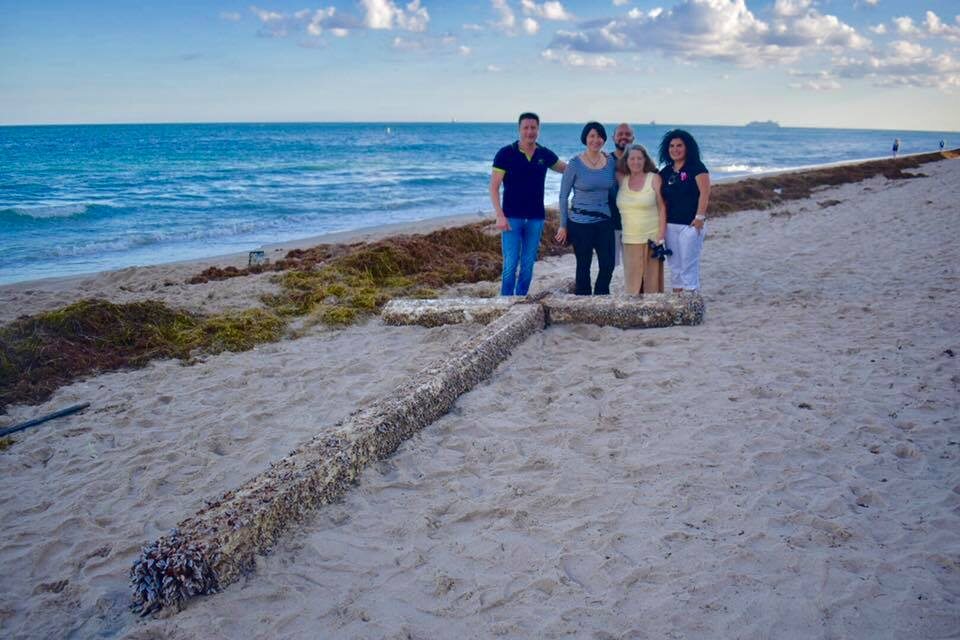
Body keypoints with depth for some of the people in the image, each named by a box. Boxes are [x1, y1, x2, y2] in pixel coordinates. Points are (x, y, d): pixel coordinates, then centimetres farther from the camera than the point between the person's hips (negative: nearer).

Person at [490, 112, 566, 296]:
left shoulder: (545, 155, 5)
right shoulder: (506, 154, -6)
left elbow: (567, 169, 22)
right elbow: (494, 187, -8)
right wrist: (500, 216, -17)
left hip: (536, 218, 4)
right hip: (512, 218, -4)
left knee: (528, 266, 8)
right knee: (510, 265, -7)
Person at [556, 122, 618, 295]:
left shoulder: (610, 162, 3)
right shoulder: (575, 164, -9)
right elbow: (563, 196, -4)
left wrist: (616, 217, 9)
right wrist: (563, 225, -4)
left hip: (604, 222, 4)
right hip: (580, 223, -4)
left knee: (608, 265, 4)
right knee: (584, 266, 6)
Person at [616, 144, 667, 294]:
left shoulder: (654, 178, 0)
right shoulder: (622, 179, 7)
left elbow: (662, 208, -2)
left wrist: (660, 237, -9)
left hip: (651, 238, -2)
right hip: (629, 239, 2)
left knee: (651, 279, 1)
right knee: (632, 280, 1)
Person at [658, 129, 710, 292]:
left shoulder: (696, 168, -4)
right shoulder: (665, 172, 12)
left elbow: (704, 193, -12)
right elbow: (662, 199, 17)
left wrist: (700, 217, -19)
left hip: (690, 224, -6)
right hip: (670, 225, 6)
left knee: (688, 266, -6)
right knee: (674, 266, 10)